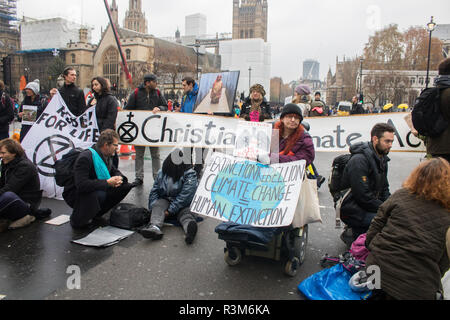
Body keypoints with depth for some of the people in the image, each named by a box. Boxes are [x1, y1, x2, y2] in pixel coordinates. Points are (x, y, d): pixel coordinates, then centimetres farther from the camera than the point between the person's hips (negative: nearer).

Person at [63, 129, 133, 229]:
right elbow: (81, 185, -36)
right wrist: (107, 182, -33)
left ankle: (96, 214, 7)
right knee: (99, 194, -39)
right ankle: (77, 220, -10)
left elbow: (115, 171, 16)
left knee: (125, 186, -5)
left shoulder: (107, 156, 1)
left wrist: (119, 178, -10)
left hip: (98, 190, 8)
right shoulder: (85, 157, -26)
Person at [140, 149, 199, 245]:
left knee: (186, 212, -34)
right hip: (166, 201, 4)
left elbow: (185, 196, -19)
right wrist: (153, 208, -7)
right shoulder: (162, 173, 6)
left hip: (184, 205, -4)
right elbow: (154, 191, 9)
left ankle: (190, 228, -68)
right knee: (158, 204, -27)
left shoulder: (190, 174, -11)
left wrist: (170, 210, -23)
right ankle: (154, 228, -53)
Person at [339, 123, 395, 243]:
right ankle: (353, 234, -6)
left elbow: (384, 190, 17)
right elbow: (363, 197, -23)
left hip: (370, 206, 10)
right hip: (353, 211, -10)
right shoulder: (359, 160, -20)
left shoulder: (382, 159, 11)